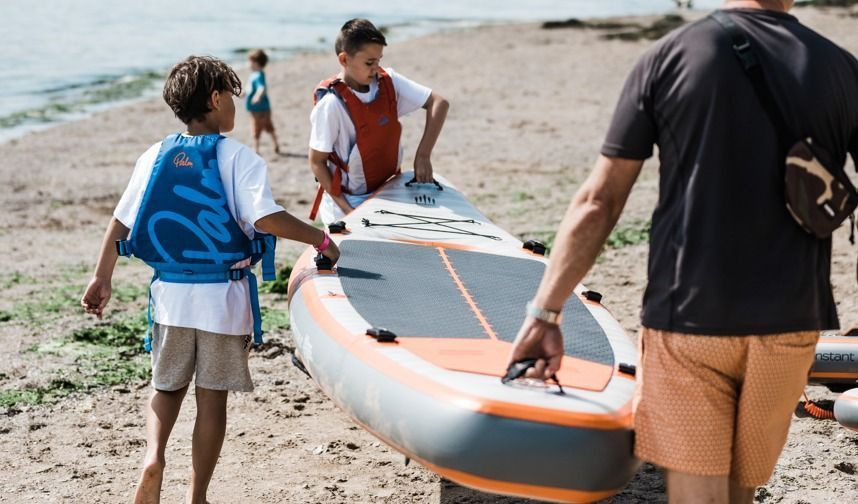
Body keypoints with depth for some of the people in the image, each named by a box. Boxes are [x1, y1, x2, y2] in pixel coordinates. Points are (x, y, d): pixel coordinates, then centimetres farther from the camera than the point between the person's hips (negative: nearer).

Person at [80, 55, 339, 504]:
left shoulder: (154, 157, 3)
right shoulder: (238, 158, -10)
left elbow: (120, 222, 4)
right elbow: (265, 218, -21)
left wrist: (102, 278, 12)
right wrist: (320, 238, -9)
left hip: (170, 294, 3)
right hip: (223, 298, -3)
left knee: (166, 387, 20)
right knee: (212, 398, 8)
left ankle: (153, 459, -5)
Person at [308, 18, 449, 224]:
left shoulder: (388, 82, -7)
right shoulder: (331, 104, -20)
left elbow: (438, 103, -5)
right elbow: (317, 162, -14)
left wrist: (423, 155, -14)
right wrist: (345, 208, -18)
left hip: (386, 195, 5)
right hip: (347, 201, -5)